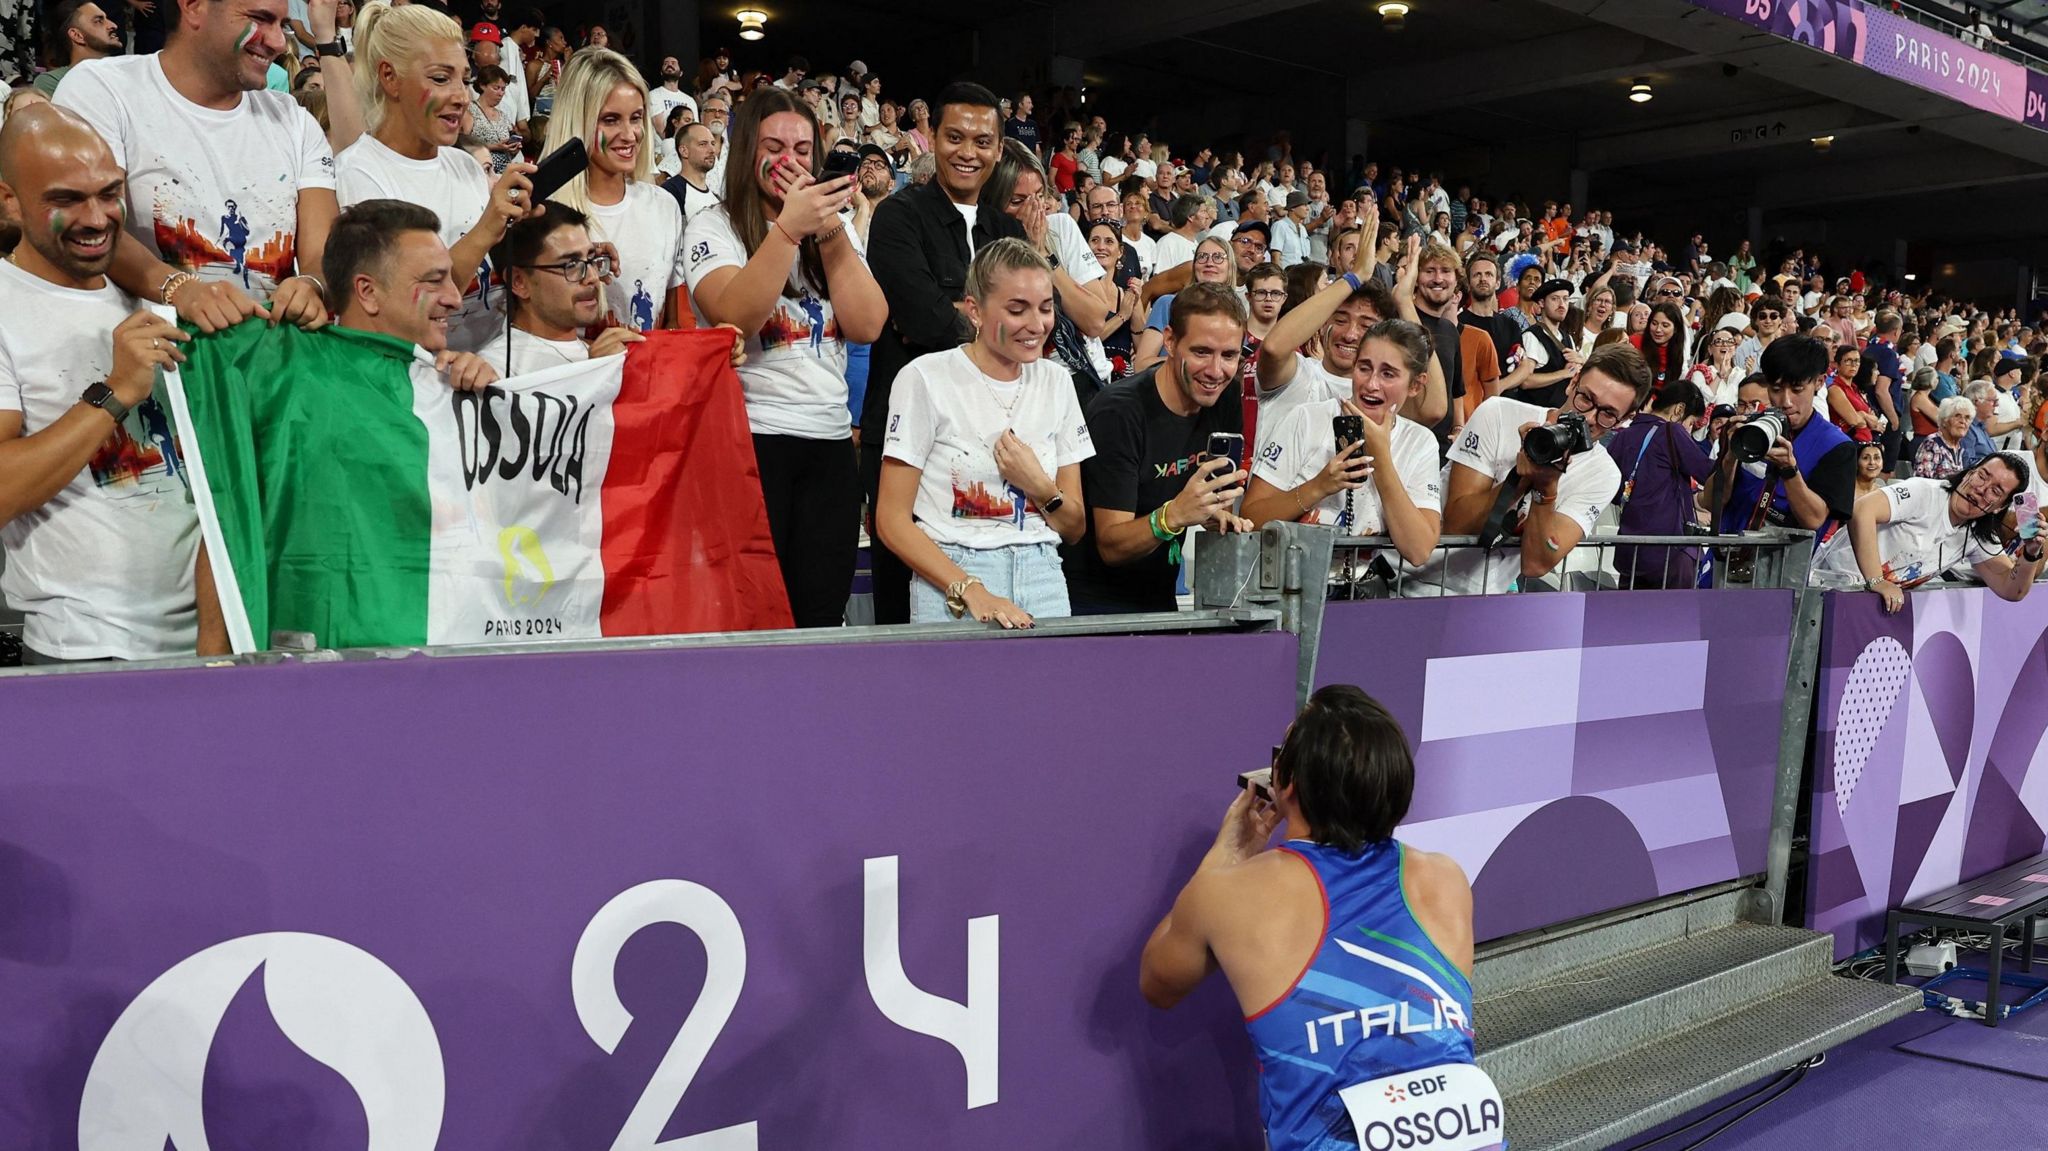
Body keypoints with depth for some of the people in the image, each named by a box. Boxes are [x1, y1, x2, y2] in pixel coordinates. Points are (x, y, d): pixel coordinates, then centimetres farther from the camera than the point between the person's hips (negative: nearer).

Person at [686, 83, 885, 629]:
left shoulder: (838, 230, 16)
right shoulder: (715, 226, 3)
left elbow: (867, 326, 1)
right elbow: (735, 317, -16)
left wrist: (832, 231, -6)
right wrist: (789, 227, -22)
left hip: (830, 442, 4)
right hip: (749, 438, -4)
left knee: (822, 617, 4)